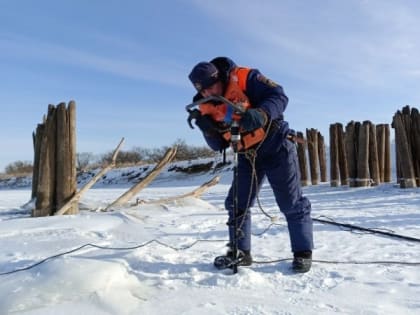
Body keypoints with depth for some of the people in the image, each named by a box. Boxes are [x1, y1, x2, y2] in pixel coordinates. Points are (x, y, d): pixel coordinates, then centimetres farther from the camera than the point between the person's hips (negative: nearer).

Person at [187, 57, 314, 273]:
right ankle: (240, 252, 19)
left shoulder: (244, 78, -16)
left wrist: (260, 114, -40)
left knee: (292, 203, 0)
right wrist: (207, 128, -19)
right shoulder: (207, 107, 0)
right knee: (237, 204, 5)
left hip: (275, 146, -5)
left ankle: (303, 253, 15)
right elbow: (219, 145, 1)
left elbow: (279, 96, -21)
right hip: (247, 155, 6)